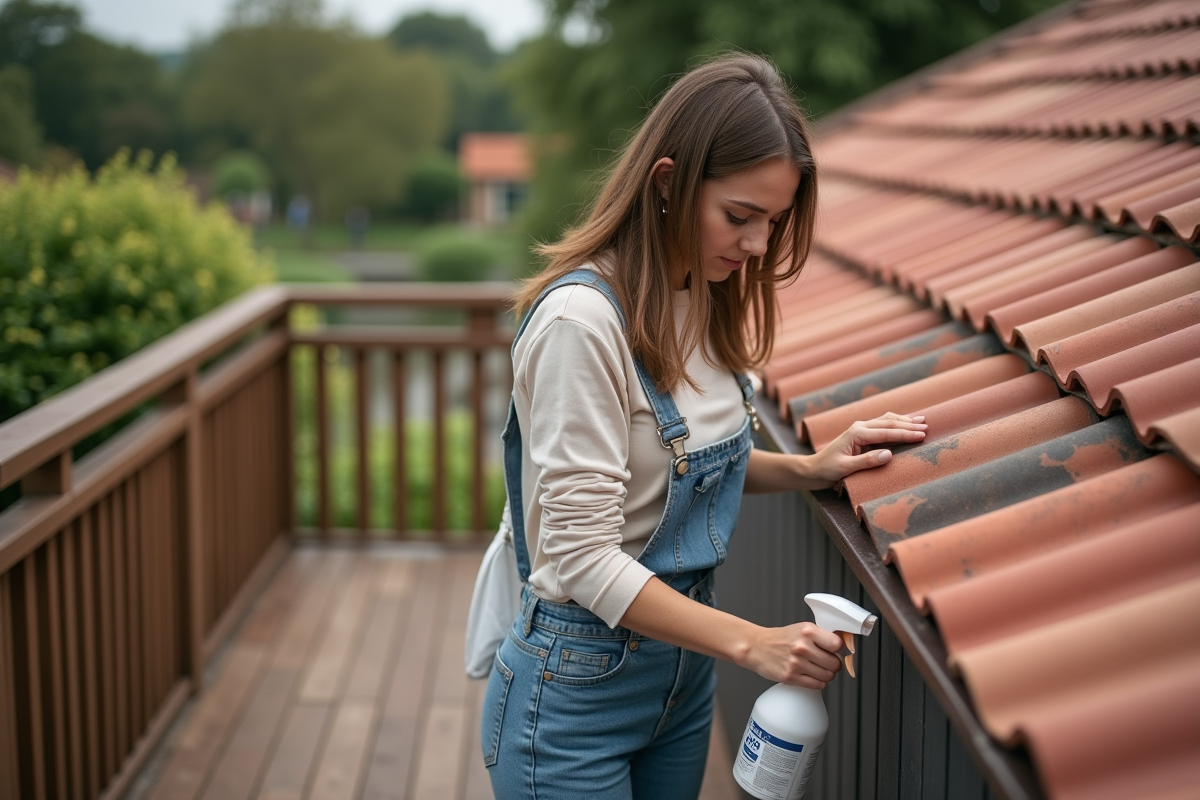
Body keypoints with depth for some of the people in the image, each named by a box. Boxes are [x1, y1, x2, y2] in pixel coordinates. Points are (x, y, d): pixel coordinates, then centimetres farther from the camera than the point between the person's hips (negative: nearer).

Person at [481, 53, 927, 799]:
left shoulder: (704, 303, 1)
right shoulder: (581, 319, -24)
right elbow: (583, 556, -24)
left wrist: (808, 470, 0)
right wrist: (752, 643, -24)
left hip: (685, 671, 8)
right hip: (577, 686, -7)